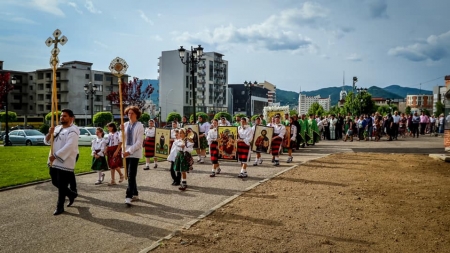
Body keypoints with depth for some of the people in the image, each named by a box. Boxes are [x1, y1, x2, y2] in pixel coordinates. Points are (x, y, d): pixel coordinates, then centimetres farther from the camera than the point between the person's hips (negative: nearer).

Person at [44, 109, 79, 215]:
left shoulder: (73, 131, -13)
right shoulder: (57, 128, 13)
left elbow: (69, 147, -23)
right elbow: (47, 141, 12)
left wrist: (55, 156, -23)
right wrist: (50, 133, -9)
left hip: (65, 163, -8)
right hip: (54, 162, 8)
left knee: (61, 186, 0)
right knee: (55, 183, 17)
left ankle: (60, 207, 15)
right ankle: (72, 194, 38)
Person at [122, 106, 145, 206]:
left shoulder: (139, 126, -7)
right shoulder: (126, 124, 9)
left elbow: (139, 142, -12)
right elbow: (123, 139, 10)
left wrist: (129, 151, -17)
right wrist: (122, 131, -7)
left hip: (135, 153, -6)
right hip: (127, 153, 6)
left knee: (131, 175, -11)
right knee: (130, 175, 12)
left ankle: (128, 197, -11)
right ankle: (135, 194, 24)